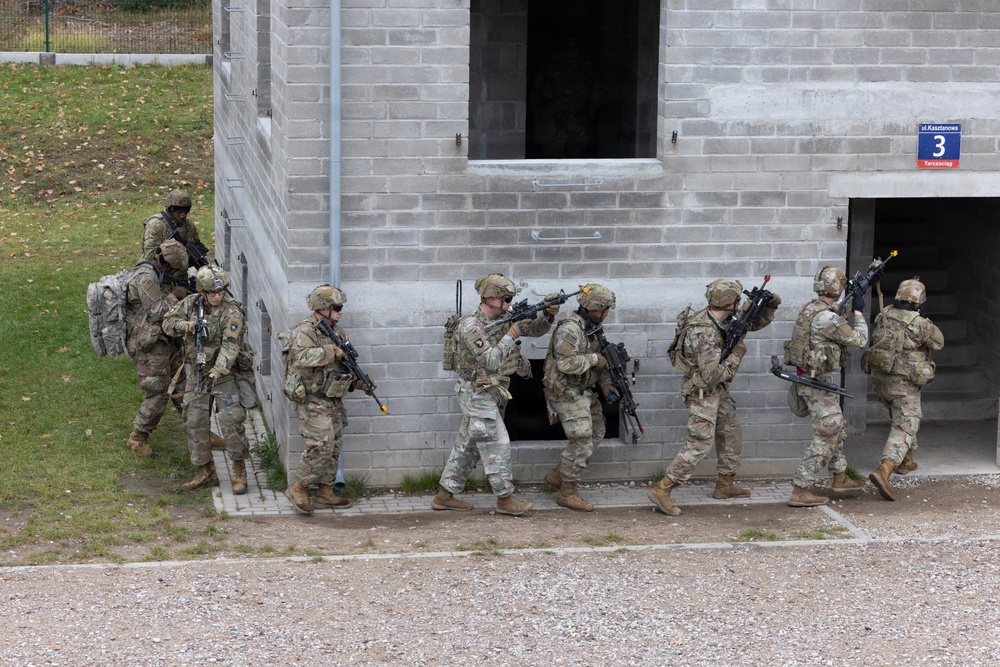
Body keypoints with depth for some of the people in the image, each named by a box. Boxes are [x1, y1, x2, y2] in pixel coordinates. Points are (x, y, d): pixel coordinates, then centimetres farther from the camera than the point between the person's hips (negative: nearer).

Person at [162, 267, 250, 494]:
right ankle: (205, 472, 17)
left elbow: (230, 346, -26)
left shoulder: (231, 312, -17)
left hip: (223, 373, -5)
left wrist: (216, 373, -37)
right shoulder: (191, 303, 0)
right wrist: (185, 325, -16)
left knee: (231, 420, -13)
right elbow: (168, 322, 7)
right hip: (196, 373, 5)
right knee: (196, 423, 6)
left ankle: (239, 470, 0)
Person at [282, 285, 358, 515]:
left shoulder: (336, 331, 13)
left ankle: (325, 493, 18)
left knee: (334, 446, 11)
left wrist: (357, 381, 6)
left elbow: (344, 364, 23)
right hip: (312, 401, -9)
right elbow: (300, 358, -33)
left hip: (333, 400, 9)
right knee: (321, 445, -15)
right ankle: (298, 488, -2)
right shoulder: (305, 331, -15)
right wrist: (331, 351, -30)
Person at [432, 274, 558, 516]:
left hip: (490, 394, 9)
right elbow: (491, 361, -26)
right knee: (498, 445, -6)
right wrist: (513, 334, -23)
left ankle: (445, 496, 19)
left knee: (467, 446, 12)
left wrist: (549, 315, -8)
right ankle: (505, 499, 1)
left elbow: (535, 330, 11)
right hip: (478, 394, -9)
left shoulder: (503, 320, 6)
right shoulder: (471, 326, -19)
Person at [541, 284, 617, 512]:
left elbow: (597, 361, 19)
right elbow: (566, 363, -30)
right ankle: (567, 492, 2)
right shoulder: (569, 329, -21)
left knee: (596, 432, 18)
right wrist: (594, 359, -20)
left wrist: (605, 383, 6)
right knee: (581, 442, -7)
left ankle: (558, 474, 25)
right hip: (568, 394, -10)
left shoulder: (590, 328, 10)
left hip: (584, 391, 10)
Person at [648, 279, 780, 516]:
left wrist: (770, 307, -3)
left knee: (731, 434, 18)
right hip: (702, 392, -9)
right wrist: (736, 354, -20)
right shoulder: (705, 334, -31)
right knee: (700, 443, -12)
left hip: (718, 390, 9)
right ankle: (661, 490, -12)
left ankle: (724, 485, 30)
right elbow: (712, 375, -31)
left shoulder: (723, 319, -3)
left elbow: (753, 323, 15)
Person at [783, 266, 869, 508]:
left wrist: (849, 307, 18)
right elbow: (858, 340, -13)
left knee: (837, 429, 24)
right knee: (825, 438, -6)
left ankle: (840, 478, 38)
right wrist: (858, 312, 0)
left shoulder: (809, 310, 6)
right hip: (820, 382, -10)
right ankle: (800, 491, -7)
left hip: (809, 379, 10)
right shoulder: (826, 318, -23)